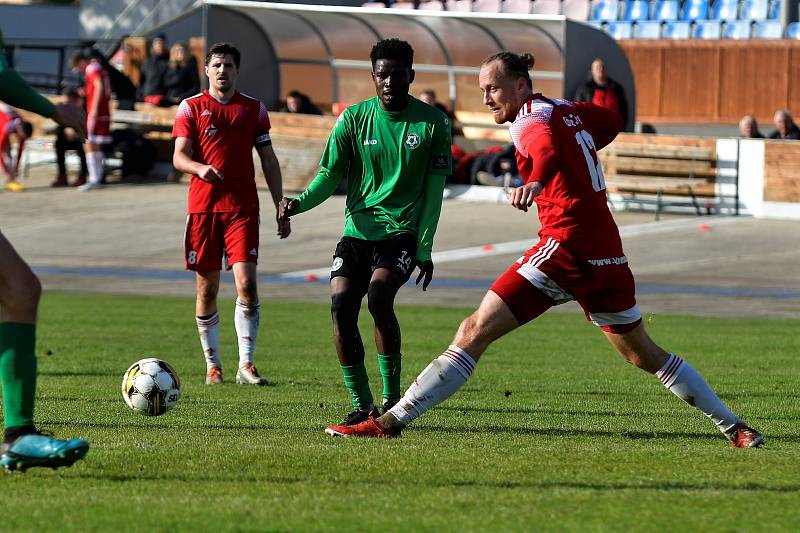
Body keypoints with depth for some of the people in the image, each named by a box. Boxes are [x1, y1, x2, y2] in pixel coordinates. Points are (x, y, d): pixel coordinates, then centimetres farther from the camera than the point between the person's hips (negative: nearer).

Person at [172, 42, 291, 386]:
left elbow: (268, 160, 13)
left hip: (242, 207, 0)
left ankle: (245, 364, -9)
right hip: (203, 206, 0)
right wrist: (200, 168, -26)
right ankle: (213, 365, 14)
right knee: (207, 288, 3)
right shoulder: (191, 107, 5)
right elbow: (179, 157, -3)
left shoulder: (254, 109, 10)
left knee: (246, 283, -12)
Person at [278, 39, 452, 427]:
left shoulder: (432, 123, 0)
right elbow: (330, 175, 4)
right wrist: (300, 202, -16)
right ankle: (362, 404, -3)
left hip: (403, 231, -3)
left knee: (378, 293, -27)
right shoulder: (354, 119, 4)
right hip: (358, 229, 3)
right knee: (341, 304, -17)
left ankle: (392, 397, -13)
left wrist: (425, 249, -5)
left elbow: (434, 190, 2)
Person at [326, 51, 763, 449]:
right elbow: (612, 123, 38)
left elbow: (549, 148, -32)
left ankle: (391, 421, -17)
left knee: (475, 331, -11)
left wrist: (535, 182, -51)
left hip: (567, 243, -9)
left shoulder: (531, 119, -7)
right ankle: (734, 427, 24)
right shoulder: (564, 109, 17)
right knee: (644, 355, 21)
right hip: (607, 249, 9)